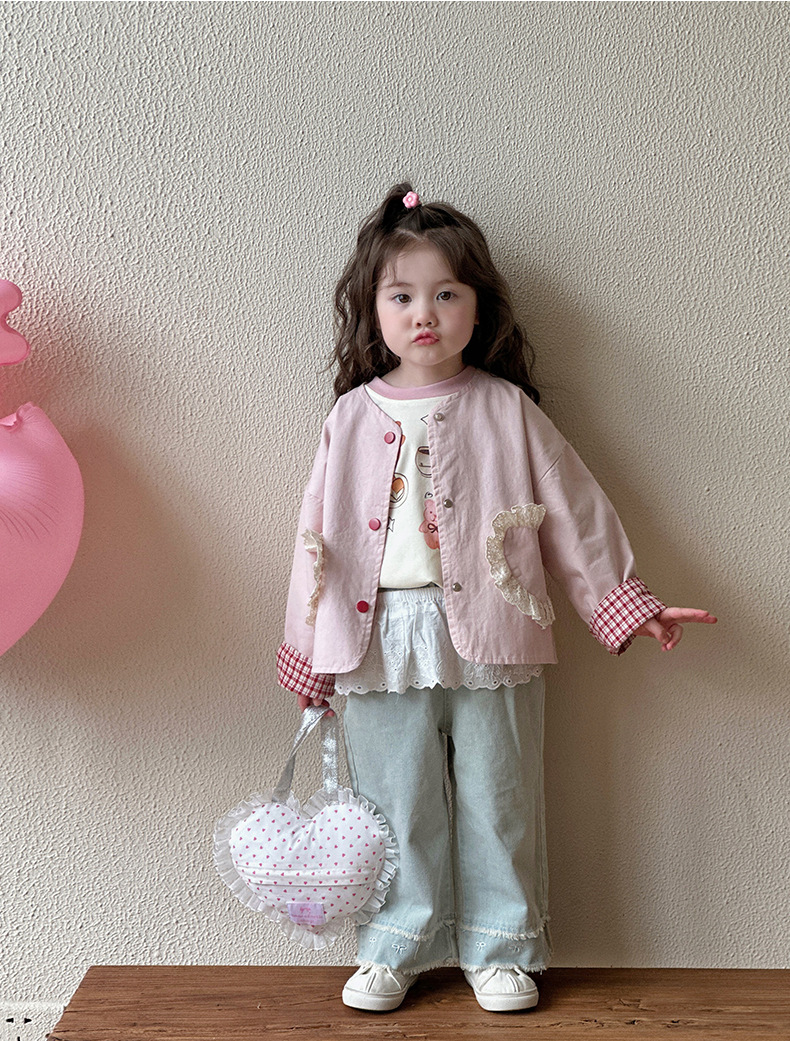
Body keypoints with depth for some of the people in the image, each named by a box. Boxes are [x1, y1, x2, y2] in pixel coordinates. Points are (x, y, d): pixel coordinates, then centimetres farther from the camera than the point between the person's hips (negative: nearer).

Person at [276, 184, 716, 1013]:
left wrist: (626, 603, 4)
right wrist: (311, 653, 9)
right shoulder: (352, 420, 4)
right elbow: (319, 540, 8)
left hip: (489, 635, -1)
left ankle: (500, 950, 27)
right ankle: (395, 948, 28)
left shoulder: (506, 410, 1)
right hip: (382, 641, 1)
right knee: (396, 804, 9)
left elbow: (574, 513, 5)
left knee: (497, 801, 9)